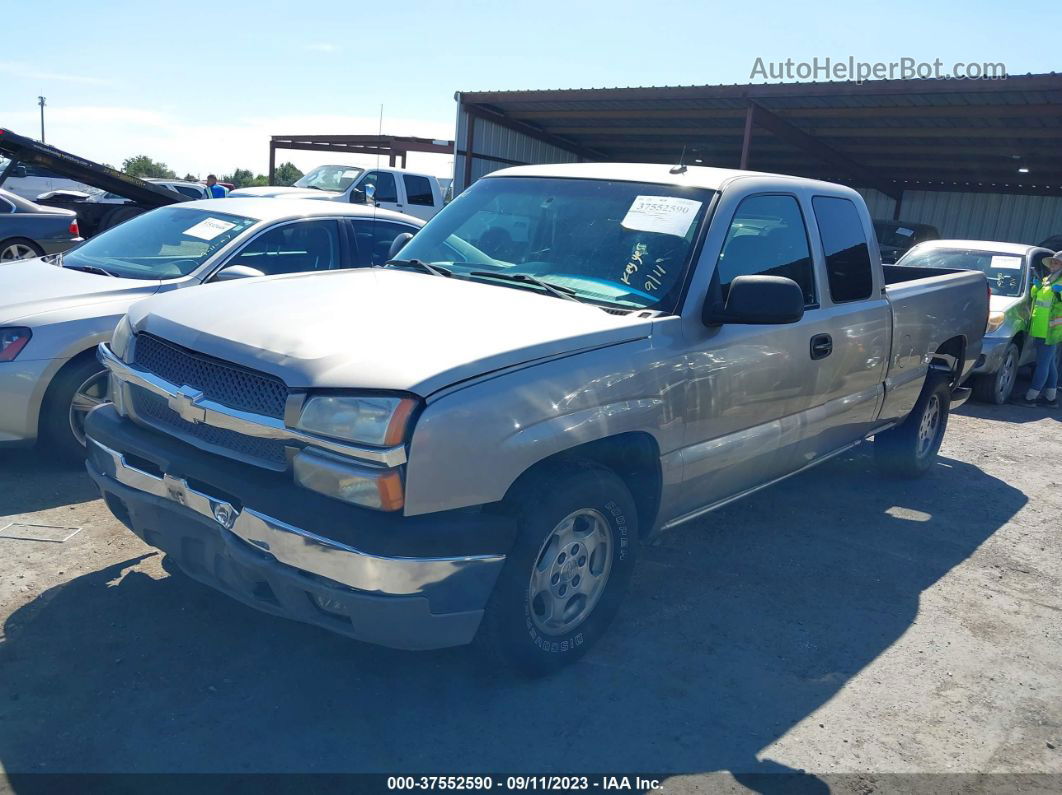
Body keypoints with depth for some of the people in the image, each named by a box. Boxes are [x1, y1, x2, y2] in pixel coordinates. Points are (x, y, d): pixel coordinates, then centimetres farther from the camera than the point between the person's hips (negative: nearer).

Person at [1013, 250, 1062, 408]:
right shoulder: (1046, 280, 20)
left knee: (1043, 363, -7)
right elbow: (1034, 295, 28)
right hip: (1040, 329, 9)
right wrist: (1036, 286, 16)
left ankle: (1030, 397, -7)